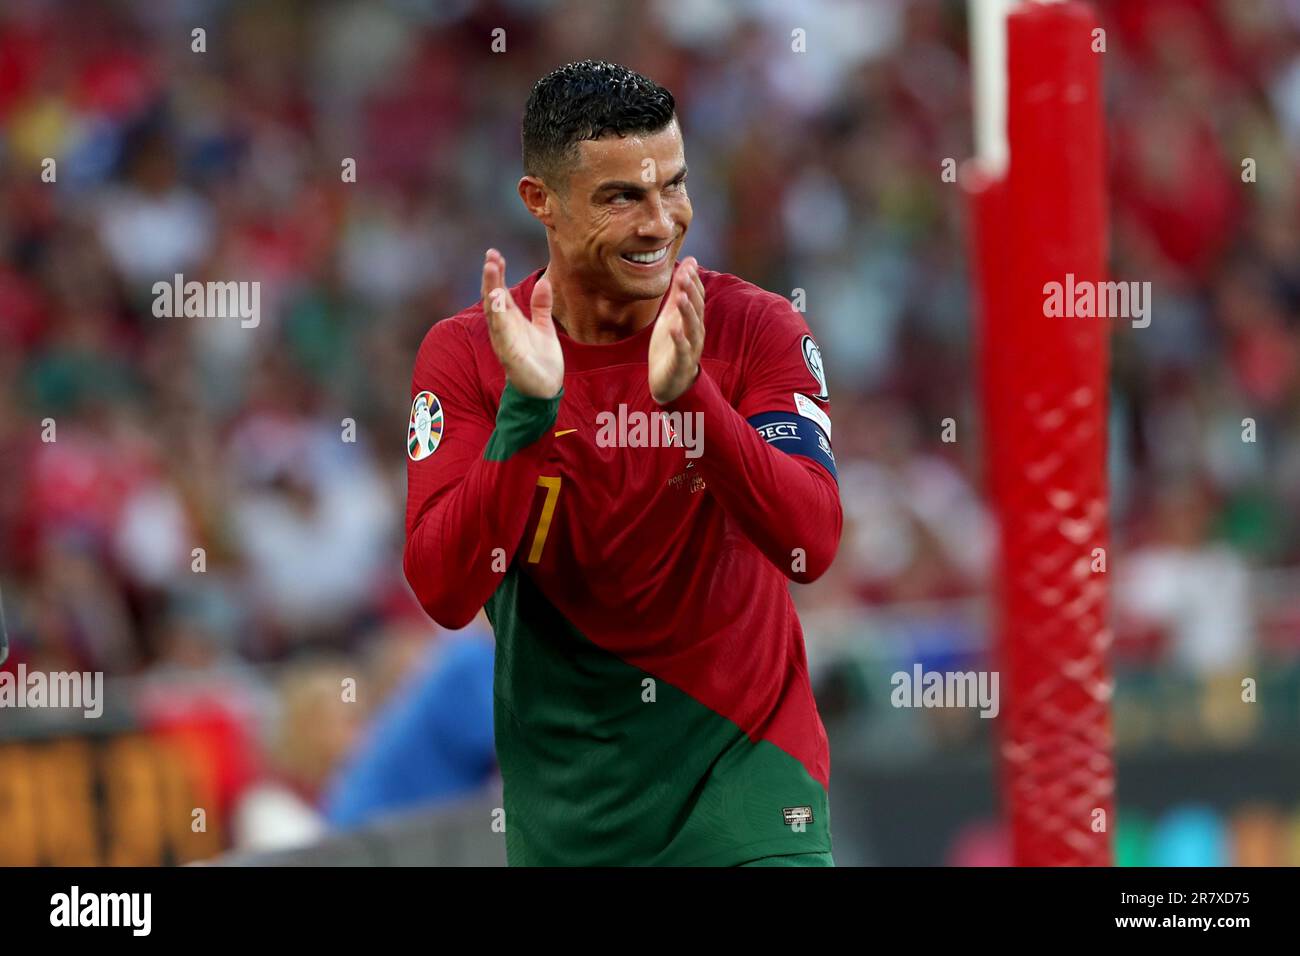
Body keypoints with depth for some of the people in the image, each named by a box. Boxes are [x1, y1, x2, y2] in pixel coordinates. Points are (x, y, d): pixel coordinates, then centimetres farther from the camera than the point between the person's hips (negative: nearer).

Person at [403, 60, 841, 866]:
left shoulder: (754, 329, -7)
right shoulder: (466, 353, -6)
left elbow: (811, 546, -19)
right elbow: (445, 593, -16)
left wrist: (689, 396, -31)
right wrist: (527, 408, -27)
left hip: (742, 753, -1)